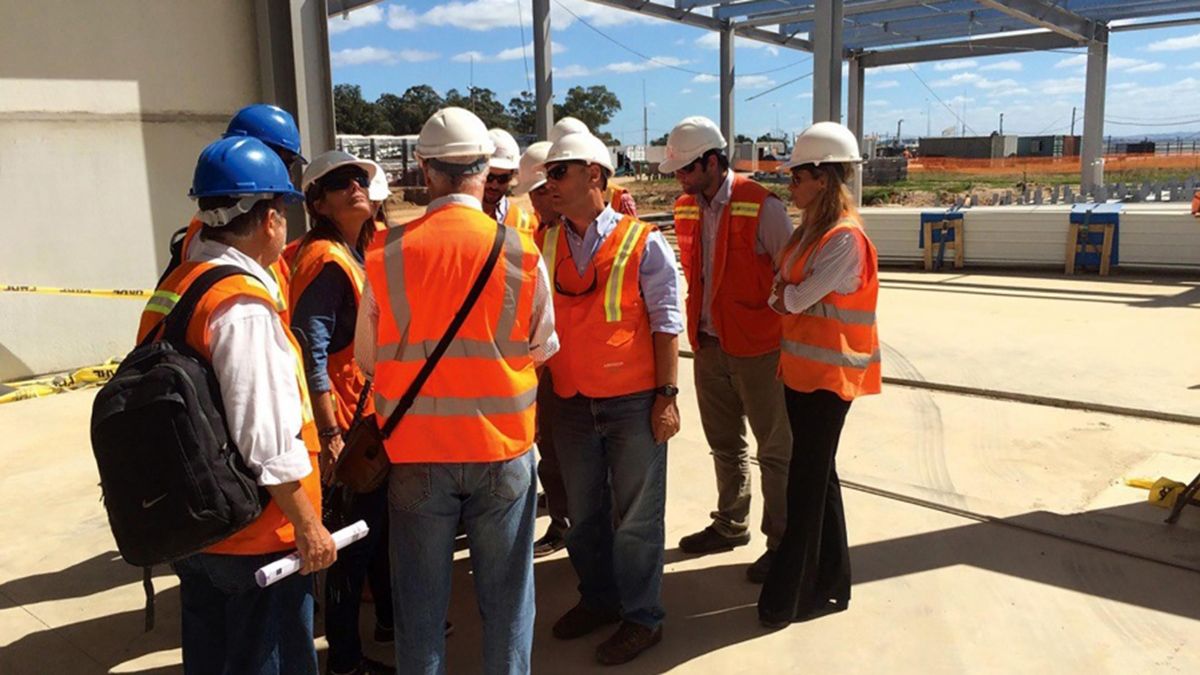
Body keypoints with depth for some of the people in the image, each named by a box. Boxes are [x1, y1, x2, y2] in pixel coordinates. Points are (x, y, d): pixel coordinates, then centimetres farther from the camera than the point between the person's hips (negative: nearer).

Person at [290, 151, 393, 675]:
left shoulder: (360, 253, 11)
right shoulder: (325, 259, -17)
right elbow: (311, 351, -24)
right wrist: (330, 434, -25)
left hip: (375, 415, 9)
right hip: (345, 421, -9)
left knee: (383, 523, 22)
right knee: (351, 539, 3)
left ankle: (389, 616, 41)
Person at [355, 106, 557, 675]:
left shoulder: (386, 251, -10)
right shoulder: (520, 250, -12)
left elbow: (367, 357, 1)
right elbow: (543, 347, 1)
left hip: (416, 449, 1)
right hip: (502, 447, 0)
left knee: (420, 598, 15)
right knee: (506, 595, 16)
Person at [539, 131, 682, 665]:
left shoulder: (642, 243, -8)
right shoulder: (547, 245, 5)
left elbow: (666, 324, -6)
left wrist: (667, 394, -9)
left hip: (633, 401, -5)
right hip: (570, 401, 5)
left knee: (636, 515, 6)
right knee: (583, 513, 17)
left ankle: (641, 617, 22)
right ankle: (598, 599, 36)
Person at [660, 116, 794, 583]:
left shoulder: (761, 207, -15)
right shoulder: (686, 209, 6)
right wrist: (697, 327, 8)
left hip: (757, 348, -7)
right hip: (708, 346, 7)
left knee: (774, 449, 6)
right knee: (724, 445, 19)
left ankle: (782, 541, 18)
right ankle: (731, 525, 36)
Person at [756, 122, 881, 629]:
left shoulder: (845, 238, -18)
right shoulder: (809, 230, 9)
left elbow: (797, 299, -18)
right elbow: (788, 296, 10)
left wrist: (783, 294, 1)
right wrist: (786, 293, -10)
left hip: (827, 375, -9)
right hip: (801, 368, 9)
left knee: (807, 483, 0)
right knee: (817, 476, 15)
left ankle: (786, 597, 13)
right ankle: (829, 583, 28)